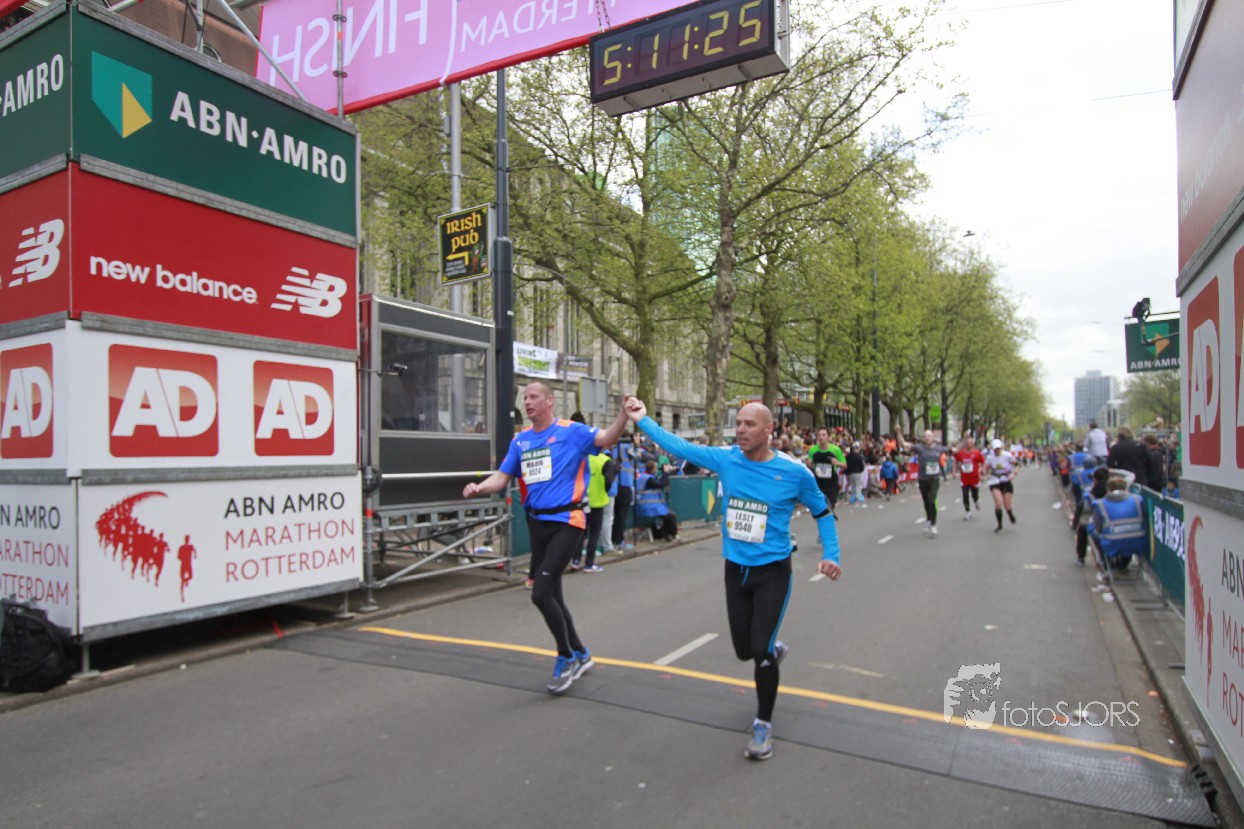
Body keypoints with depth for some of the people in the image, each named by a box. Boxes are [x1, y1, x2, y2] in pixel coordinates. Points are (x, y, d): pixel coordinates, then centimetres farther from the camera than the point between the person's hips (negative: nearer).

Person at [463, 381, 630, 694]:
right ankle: (580, 655, 36)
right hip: (537, 524, 7)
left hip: (566, 523, -6)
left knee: (541, 594, -12)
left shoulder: (570, 432, -7)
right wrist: (477, 488, -13)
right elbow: (501, 478, 6)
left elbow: (607, 439, -19)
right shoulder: (520, 440, 9)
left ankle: (566, 657, 12)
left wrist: (624, 414, -36)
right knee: (552, 595, 15)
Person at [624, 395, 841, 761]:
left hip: (773, 572, -3)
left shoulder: (794, 472, -14)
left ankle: (763, 724, 16)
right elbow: (680, 446, -3)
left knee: (760, 649, -8)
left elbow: (822, 513, 1)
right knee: (744, 650, 13)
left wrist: (830, 555, -9)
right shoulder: (725, 459, -8)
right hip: (735, 570, 4)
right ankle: (774, 651, 51)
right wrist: (643, 420, -3)